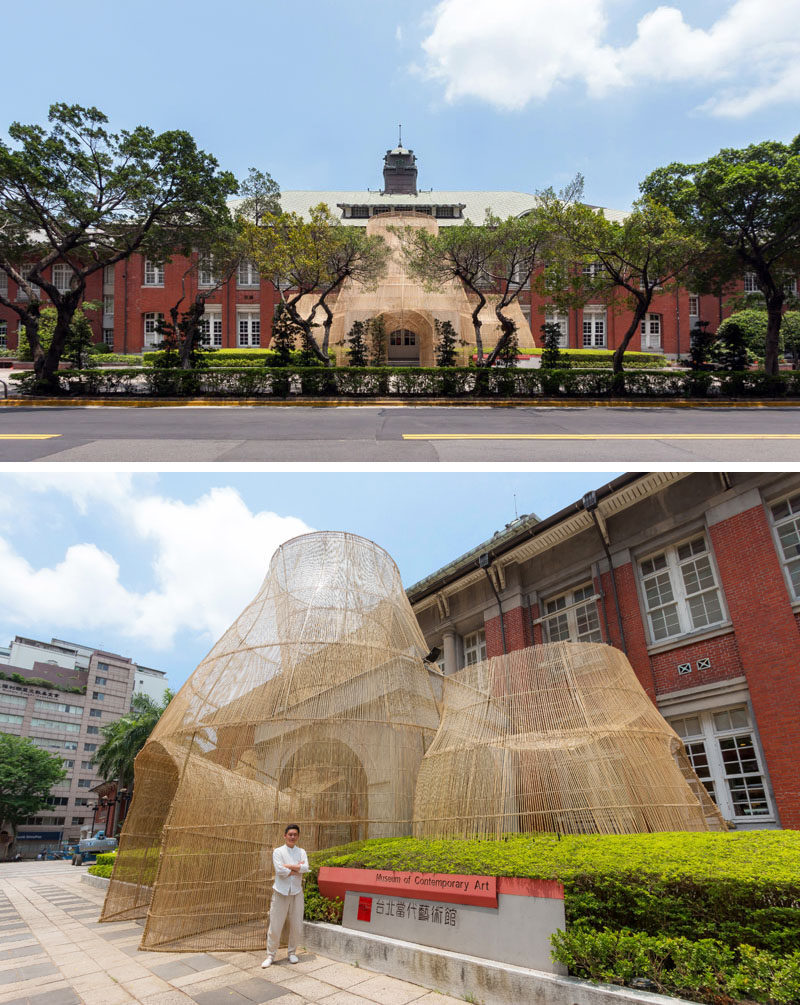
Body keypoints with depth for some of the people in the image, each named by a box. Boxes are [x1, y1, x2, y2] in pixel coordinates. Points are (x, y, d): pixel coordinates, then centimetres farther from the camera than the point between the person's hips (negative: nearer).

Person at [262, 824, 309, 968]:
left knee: (296, 926, 8)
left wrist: (288, 866, -15)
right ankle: (270, 955, 15)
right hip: (281, 892, -3)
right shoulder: (278, 852, -3)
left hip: (296, 892, 3)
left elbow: (305, 868, -11)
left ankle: (292, 953, 26)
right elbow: (280, 870, -17)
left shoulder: (301, 852, 6)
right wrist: (297, 869, -12)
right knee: (275, 926, -1)